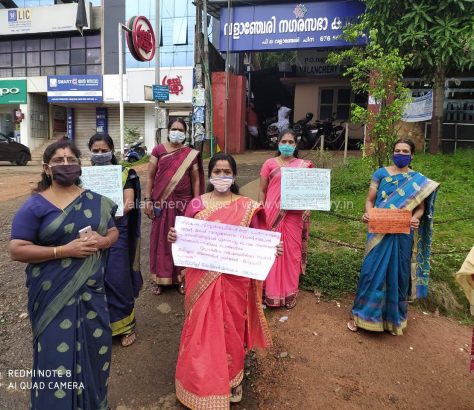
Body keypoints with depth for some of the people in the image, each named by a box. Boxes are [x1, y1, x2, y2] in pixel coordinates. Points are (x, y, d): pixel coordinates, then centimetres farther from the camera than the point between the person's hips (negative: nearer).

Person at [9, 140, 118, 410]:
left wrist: (102, 241, -10)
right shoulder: (35, 206, -6)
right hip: (54, 293, -3)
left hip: (91, 289, 4)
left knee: (96, 347, 12)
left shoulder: (95, 201, 6)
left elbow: (114, 232, 13)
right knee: (57, 352, 2)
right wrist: (65, 250, -20)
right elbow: (17, 250, -11)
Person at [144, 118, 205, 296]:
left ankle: (181, 278, 20)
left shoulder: (191, 154, 4)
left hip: (183, 202, 1)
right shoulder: (158, 150, 2)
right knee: (161, 239, 6)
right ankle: (159, 278, 19)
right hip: (162, 202, 0)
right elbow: (150, 177, 3)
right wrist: (147, 200, -3)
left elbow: (196, 180, 5)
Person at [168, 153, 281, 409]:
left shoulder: (247, 207, -2)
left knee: (231, 330, 14)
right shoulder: (197, 204, 0)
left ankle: (231, 381, 38)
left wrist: (271, 249, -20)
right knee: (201, 331, 12)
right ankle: (201, 383, 35)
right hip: (202, 279, 1)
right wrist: (173, 237, -16)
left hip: (234, 280, 0)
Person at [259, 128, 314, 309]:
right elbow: (262, 190, 5)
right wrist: (261, 212, -3)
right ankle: (271, 292, 16)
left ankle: (290, 293, 21)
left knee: (292, 252, 7)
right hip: (272, 214, -1)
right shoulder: (269, 164, 4)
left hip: (294, 215, 1)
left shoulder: (304, 166, 7)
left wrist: (307, 208, -8)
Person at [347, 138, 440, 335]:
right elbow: (370, 200, 1)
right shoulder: (381, 173, 3)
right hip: (379, 233, -1)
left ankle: (394, 318, 27)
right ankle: (361, 314, 15)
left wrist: (415, 219, -19)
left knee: (398, 274, 9)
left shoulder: (418, 180, 5)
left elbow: (421, 208, 3)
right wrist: (368, 214, -20)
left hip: (402, 235, 1)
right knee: (371, 271, 0)